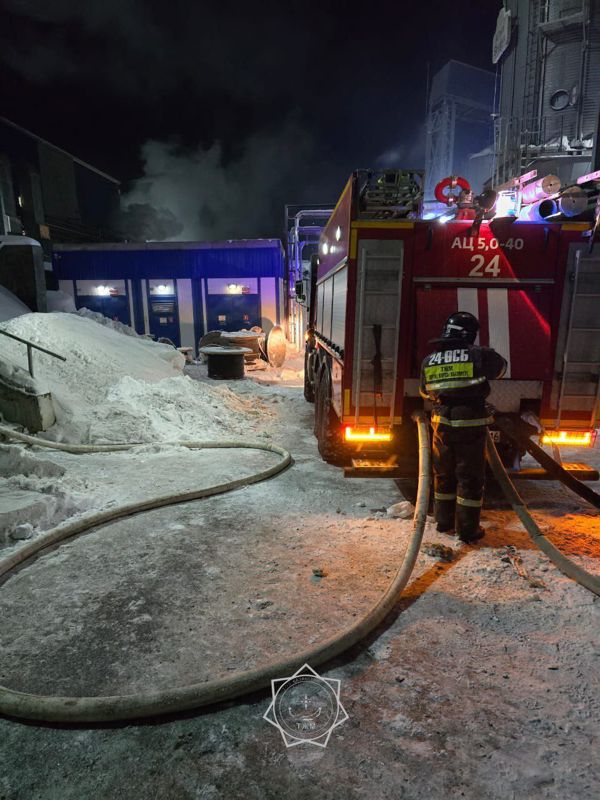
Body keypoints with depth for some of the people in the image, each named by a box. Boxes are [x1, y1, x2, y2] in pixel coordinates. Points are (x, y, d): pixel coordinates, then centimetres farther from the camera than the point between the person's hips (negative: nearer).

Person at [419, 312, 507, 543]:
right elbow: (500, 367, 11)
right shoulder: (478, 355, -10)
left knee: (443, 475, 18)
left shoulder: (428, 361, 2)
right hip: (471, 427, -4)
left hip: (442, 426, 4)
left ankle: (444, 521, 29)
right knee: (470, 478, 7)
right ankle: (467, 529, 15)